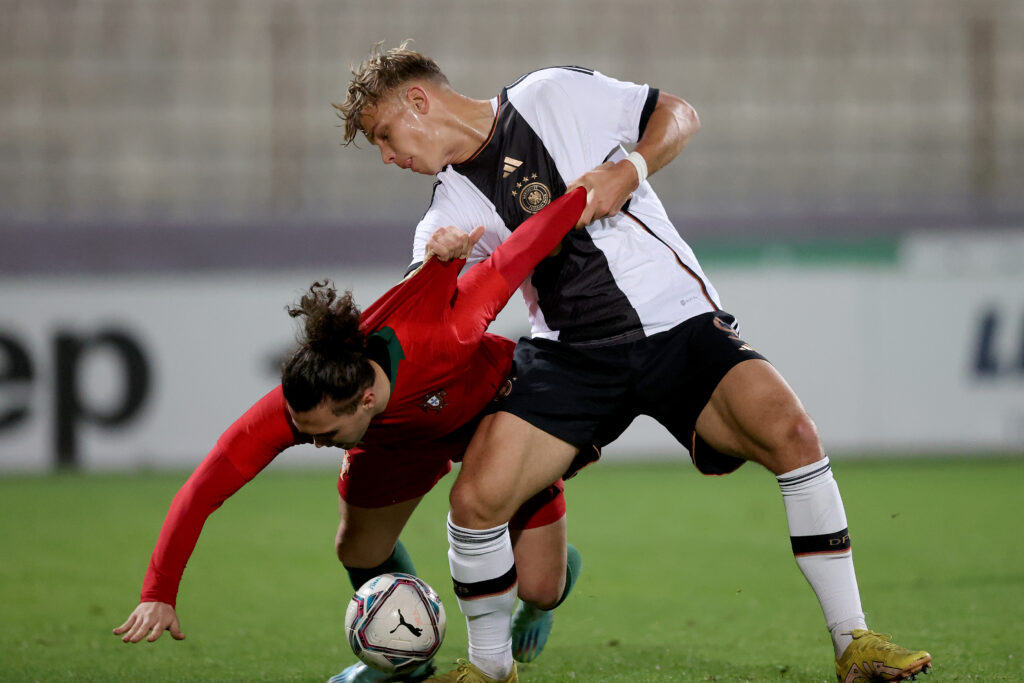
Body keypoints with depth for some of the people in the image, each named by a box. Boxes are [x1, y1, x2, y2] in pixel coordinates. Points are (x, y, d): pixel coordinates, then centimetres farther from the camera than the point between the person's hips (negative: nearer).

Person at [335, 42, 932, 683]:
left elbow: (680, 115, 7)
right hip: (569, 355, 3)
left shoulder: (553, 96, 1)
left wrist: (628, 172, -11)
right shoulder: (452, 212, 8)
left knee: (789, 430, -26)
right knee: (476, 497, -18)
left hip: (679, 320, -2)